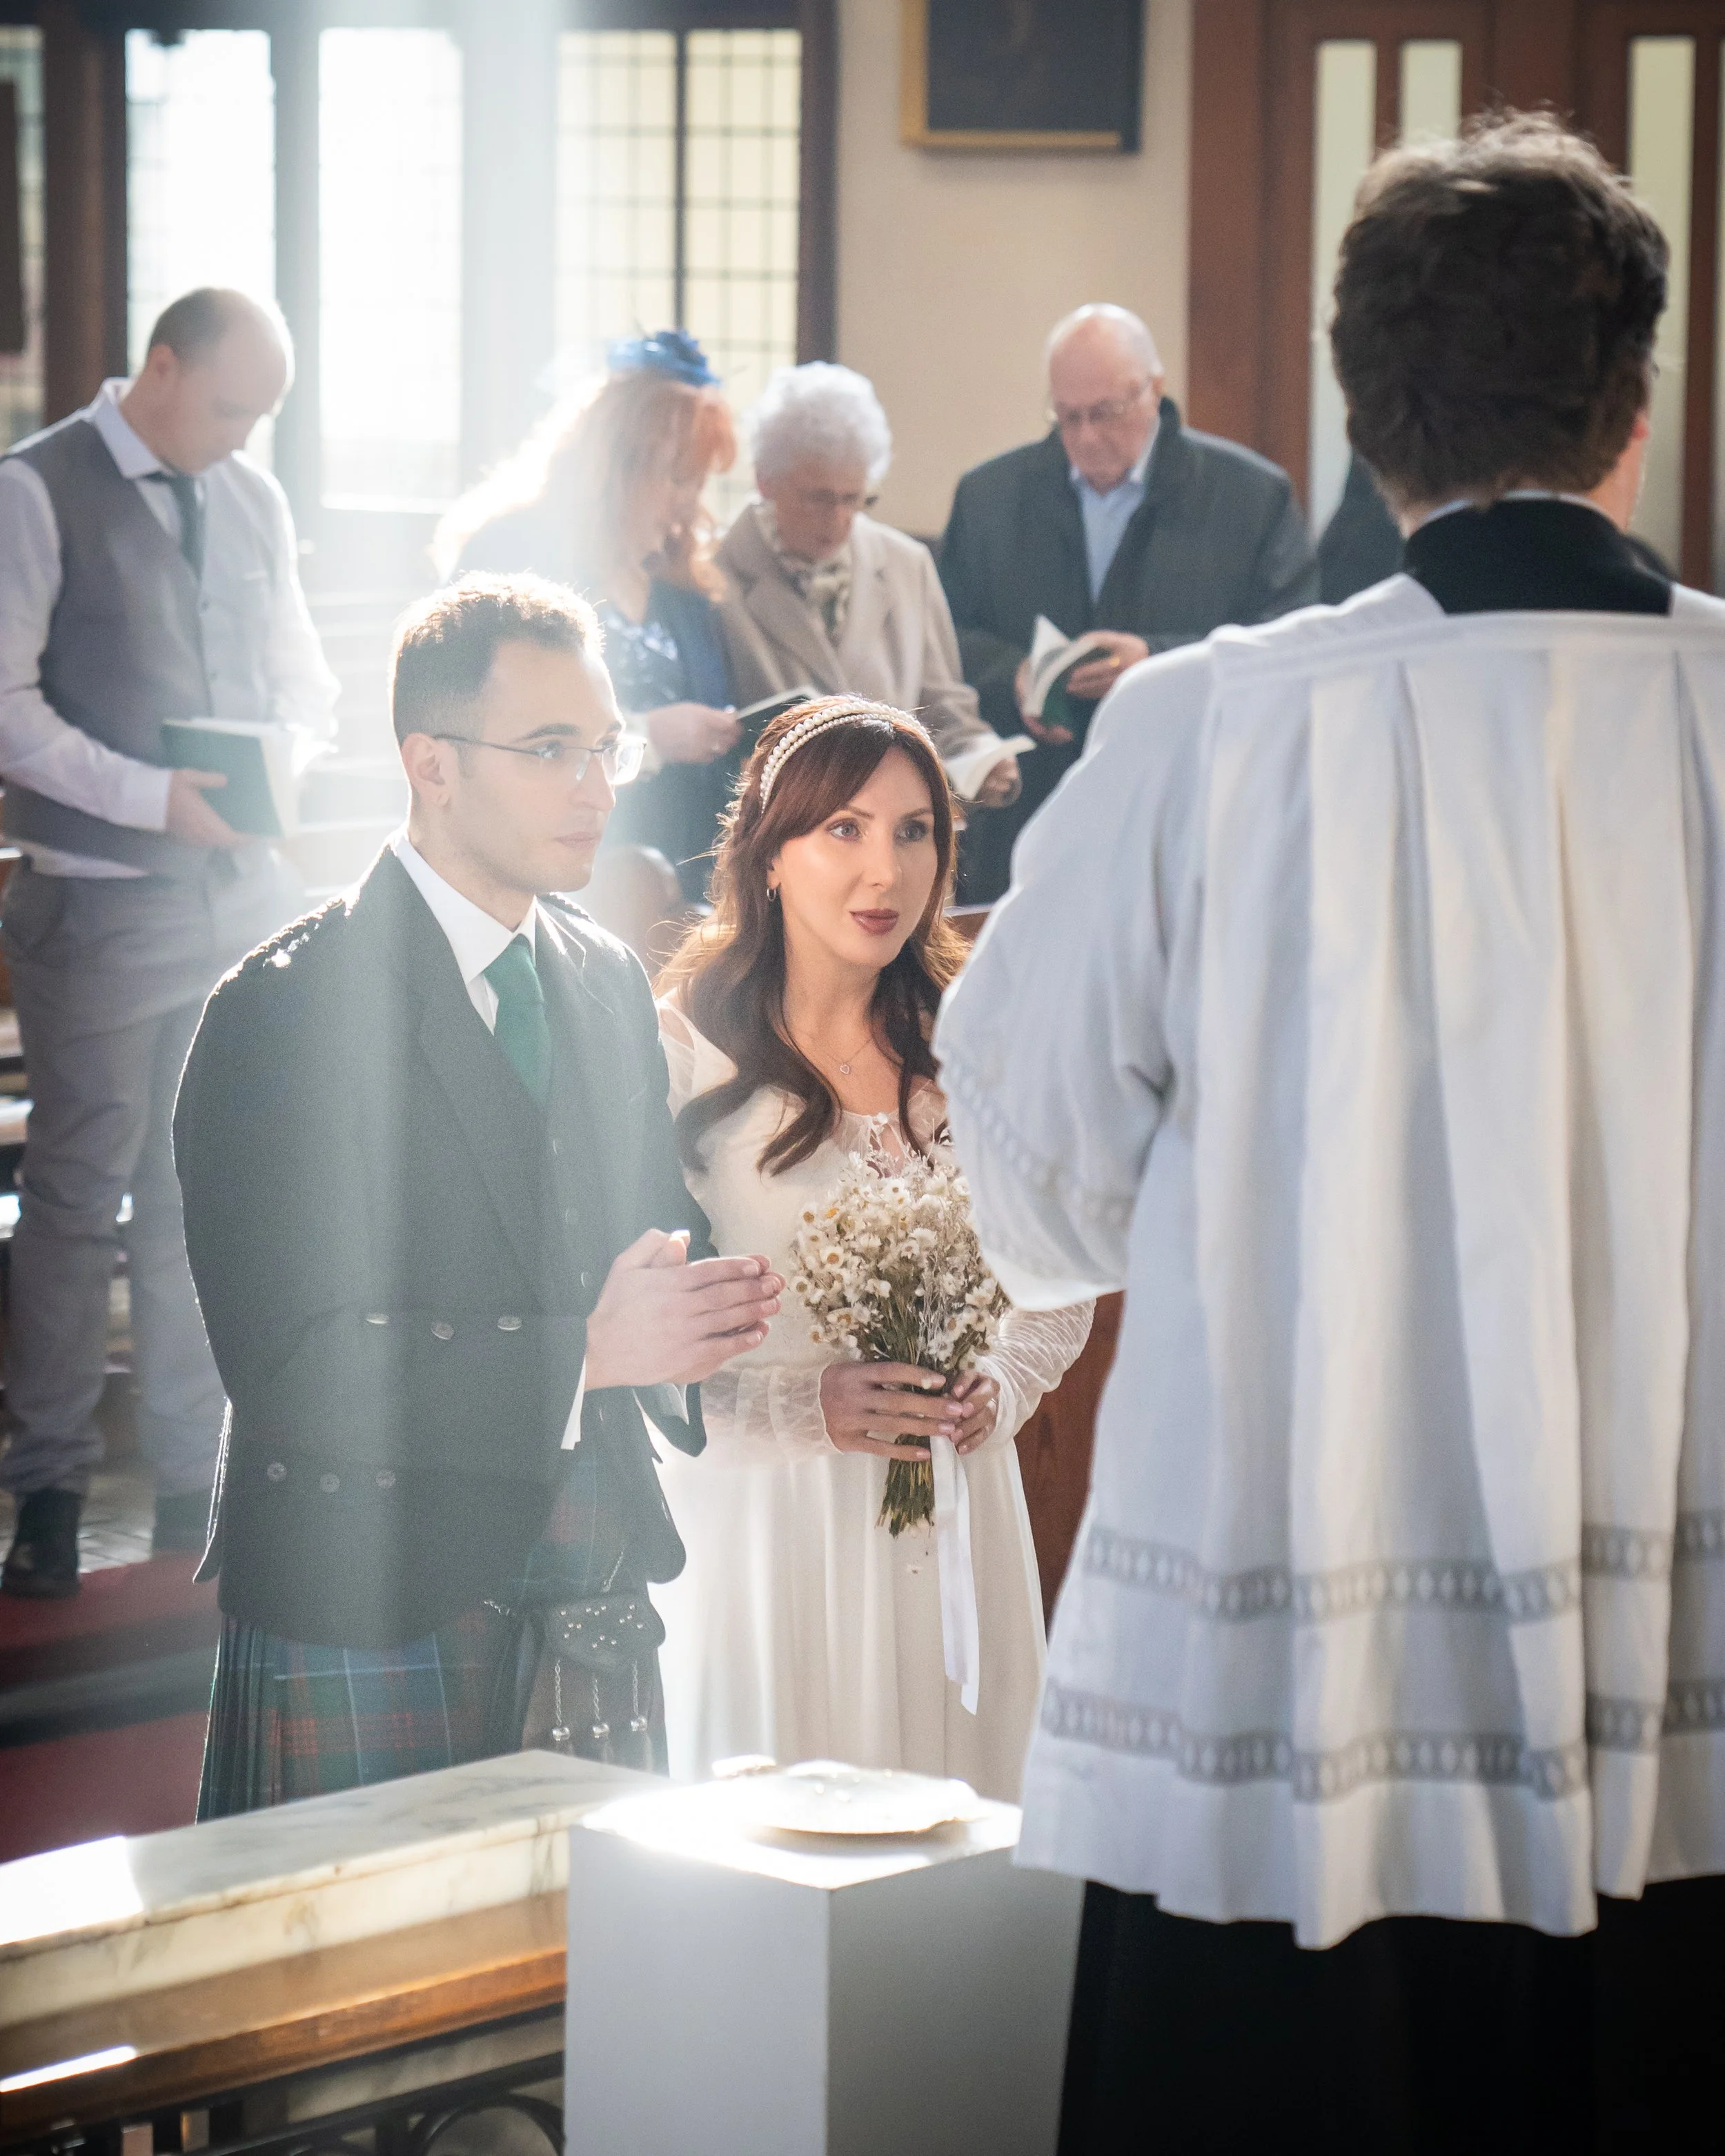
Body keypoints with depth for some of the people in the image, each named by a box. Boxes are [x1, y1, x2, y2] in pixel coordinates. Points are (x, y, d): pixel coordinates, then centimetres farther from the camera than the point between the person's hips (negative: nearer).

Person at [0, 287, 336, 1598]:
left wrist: (287, 754, -3)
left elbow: (302, 675, 20)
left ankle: (195, 1475, 18)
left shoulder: (254, 500, 12)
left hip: (244, 888, 5)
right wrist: (153, 796, -19)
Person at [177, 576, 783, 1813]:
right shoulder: (288, 1014, -11)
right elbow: (286, 1364, -18)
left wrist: (702, 1316, -4)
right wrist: (580, 1353, -22)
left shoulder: (610, 982, 12)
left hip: (599, 1621, 6)